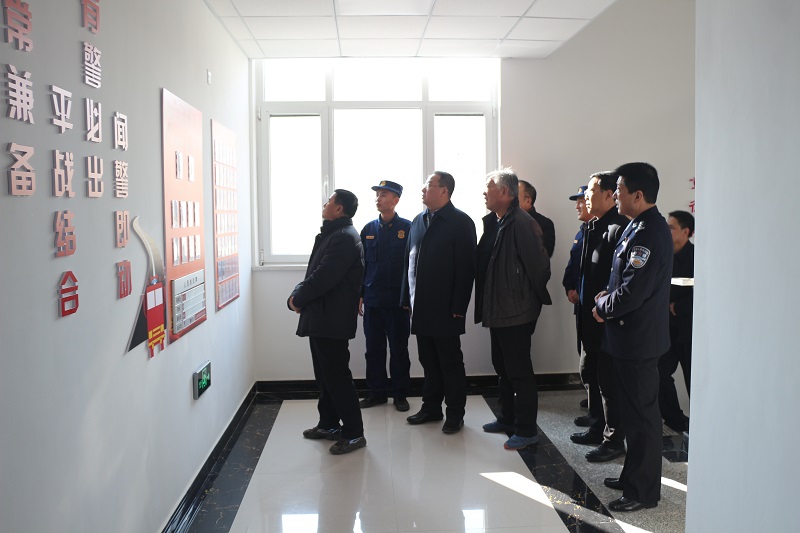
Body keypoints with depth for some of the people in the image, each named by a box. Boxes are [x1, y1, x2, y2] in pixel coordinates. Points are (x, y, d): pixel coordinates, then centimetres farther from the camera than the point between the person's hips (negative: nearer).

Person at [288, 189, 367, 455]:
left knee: (337, 376, -4)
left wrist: (298, 297, -10)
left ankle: (354, 433, 4)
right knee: (325, 375, 18)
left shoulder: (344, 237, -17)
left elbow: (324, 277, -23)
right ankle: (328, 424, 30)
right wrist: (298, 294, -1)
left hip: (332, 320, -10)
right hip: (321, 318, 10)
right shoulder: (331, 234, 17)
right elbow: (315, 272, 15)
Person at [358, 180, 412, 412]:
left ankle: (400, 394, 19)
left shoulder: (407, 228, -4)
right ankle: (377, 391, 22)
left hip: (398, 300, -3)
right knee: (374, 349, 9)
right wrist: (360, 295, 6)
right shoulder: (369, 229, 7)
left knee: (399, 349, 7)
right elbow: (362, 264, 9)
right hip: (372, 300, 3)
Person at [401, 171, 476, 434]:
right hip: (421, 307, 6)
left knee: (451, 361, 5)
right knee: (428, 360, 14)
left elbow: (466, 267, -12)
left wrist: (458, 306, -16)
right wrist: (407, 298, 9)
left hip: (445, 308, -6)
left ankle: (455, 414, 15)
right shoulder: (418, 221, 12)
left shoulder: (460, 222, -7)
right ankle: (431, 407, 27)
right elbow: (409, 261, 13)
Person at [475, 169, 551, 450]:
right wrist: (485, 305, 12)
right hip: (497, 310, 9)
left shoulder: (522, 223, -19)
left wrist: (535, 298, -7)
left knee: (519, 372, 0)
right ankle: (508, 419, 34)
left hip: (517, 312, -9)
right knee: (503, 367, 19)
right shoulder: (493, 222, 9)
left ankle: (526, 430, 12)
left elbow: (539, 263, -19)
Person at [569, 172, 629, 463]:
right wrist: (577, 292, 11)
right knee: (590, 374, 19)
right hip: (591, 318, 10)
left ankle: (614, 440, 16)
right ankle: (598, 428, 35)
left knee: (608, 381, 2)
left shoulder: (618, 228, -19)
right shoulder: (593, 227, 11)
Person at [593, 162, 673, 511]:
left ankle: (644, 491, 15)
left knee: (642, 414, 2)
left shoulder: (648, 234, -22)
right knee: (635, 410, 19)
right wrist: (608, 295, 6)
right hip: (632, 336, 10)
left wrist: (603, 308, -10)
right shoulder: (640, 227, 10)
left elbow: (632, 292, -25)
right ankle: (634, 476, 33)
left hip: (638, 338, -10)